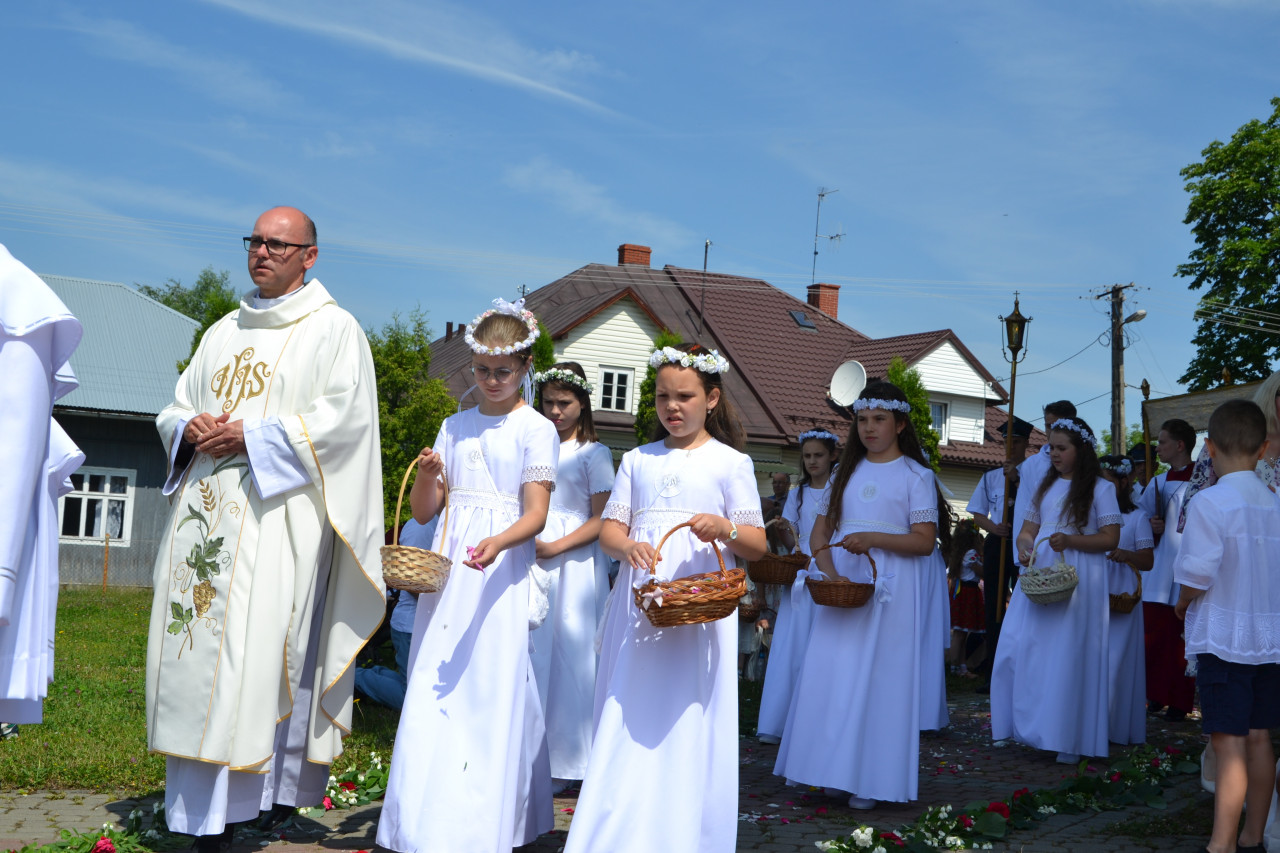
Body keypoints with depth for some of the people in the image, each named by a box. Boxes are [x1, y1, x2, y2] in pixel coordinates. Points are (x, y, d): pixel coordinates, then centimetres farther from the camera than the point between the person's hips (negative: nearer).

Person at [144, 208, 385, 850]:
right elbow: (176, 408, 22)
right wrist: (191, 428, -2)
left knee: (253, 651, -13)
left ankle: (278, 793, -9)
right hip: (205, 509, 6)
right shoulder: (224, 332, 22)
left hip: (277, 514, -6)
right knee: (197, 649, 3)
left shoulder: (332, 329, 3)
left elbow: (341, 415, -10)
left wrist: (252, 438, -14)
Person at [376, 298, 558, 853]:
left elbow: (536, 515, -7)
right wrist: (428, 474, -7)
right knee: (434, 695, 1)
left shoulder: (536, 430, 1)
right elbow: (422, 511, 14)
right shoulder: (454, 427, 14)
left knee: (491, 694, -5)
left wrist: (496, 543, -27)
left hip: (501, 573, -4)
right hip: (446, 572, 4)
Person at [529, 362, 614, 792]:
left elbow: (601, 521, -4)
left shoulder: (594, 454, 2)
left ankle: (561, 762, 5)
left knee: (568, 657, -3)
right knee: (531, 657, 0)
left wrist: (554, 547, -14)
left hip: (573, 563, -4)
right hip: (531, 566, 4)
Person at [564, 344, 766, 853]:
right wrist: (628, 547, -14)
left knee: (688, 728, -4)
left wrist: (726, 528, -18)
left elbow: (758, 545, 4)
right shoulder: (637, 461, 15)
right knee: (629, 722, 2)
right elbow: (609, 528, 9)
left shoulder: (730, 462, 6)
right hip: (639, 605, 3)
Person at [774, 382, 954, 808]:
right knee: (834, 674, 0)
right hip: (840, 586, 4)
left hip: (890, 592, -4)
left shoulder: (916, 475, 3)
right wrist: (830, 574, -8)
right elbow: (819, 535, 11)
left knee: (879, 677, -5)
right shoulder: (845, 472, 15)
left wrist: (873, 539, -20)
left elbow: (925, 541, -6)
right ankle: (837, 773, 6)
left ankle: (870, 779, 0)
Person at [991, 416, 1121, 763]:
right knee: (1021, 649, -1)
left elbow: (1111, 538, -5)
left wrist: (1070, 540, -19)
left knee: (1068, 654, -7)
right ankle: (1029, 727, 11)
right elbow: (1028, 530, 17)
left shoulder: (1099, 488, 1)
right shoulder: (1044, 486, 18)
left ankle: (1069, 739, 1)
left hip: (1078, 581, -5)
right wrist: (1024, 547, -5)